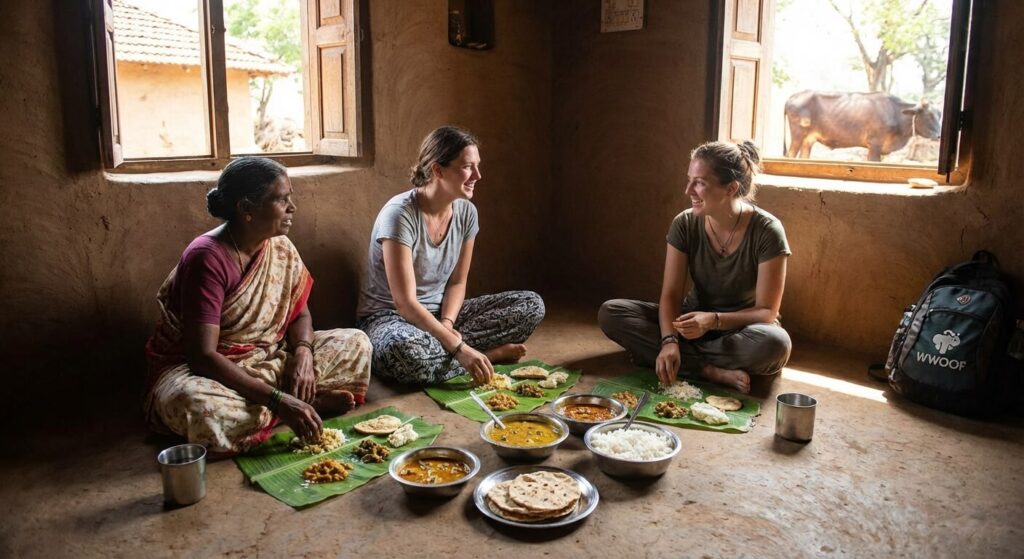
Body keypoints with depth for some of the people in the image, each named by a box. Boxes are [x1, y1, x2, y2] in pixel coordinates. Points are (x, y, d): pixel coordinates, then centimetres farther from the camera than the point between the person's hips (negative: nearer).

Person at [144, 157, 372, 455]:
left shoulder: (280, 247, -3)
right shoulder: (207, 258, -24)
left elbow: (300, 312, 8)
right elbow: (202, 356, -29)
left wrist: (303, 351, -16)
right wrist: (278, 400, -35)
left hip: (267, 360, 5)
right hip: (199, 369, -5)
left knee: (356, 343, -6)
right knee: (201, 408, -40)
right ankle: (310, 401, -19)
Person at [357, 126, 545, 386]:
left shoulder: (466, 212, -4)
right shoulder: (400, 214, -23)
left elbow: (457, 283, 4)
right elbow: (405, 303, -26)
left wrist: (446, 325, -17)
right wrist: (459, 348, -31)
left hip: (441, 312, 6)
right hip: (390, 318, -6)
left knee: (532, 305, -7)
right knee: (406, 349, -43)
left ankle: (442, 347, -17)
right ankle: (489, 353, -16)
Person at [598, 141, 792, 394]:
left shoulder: (767, 231, -18)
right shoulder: (685, 225, -10)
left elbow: (766, 311, -18)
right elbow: (671, 295, -12)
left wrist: (713, 320, -35)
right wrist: (669, 341, -31)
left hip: (742, 329, -3)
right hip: (694, 320, 3)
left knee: (776, 343, -39)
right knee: (610, 313, -19)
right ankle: (713, 371, -26)